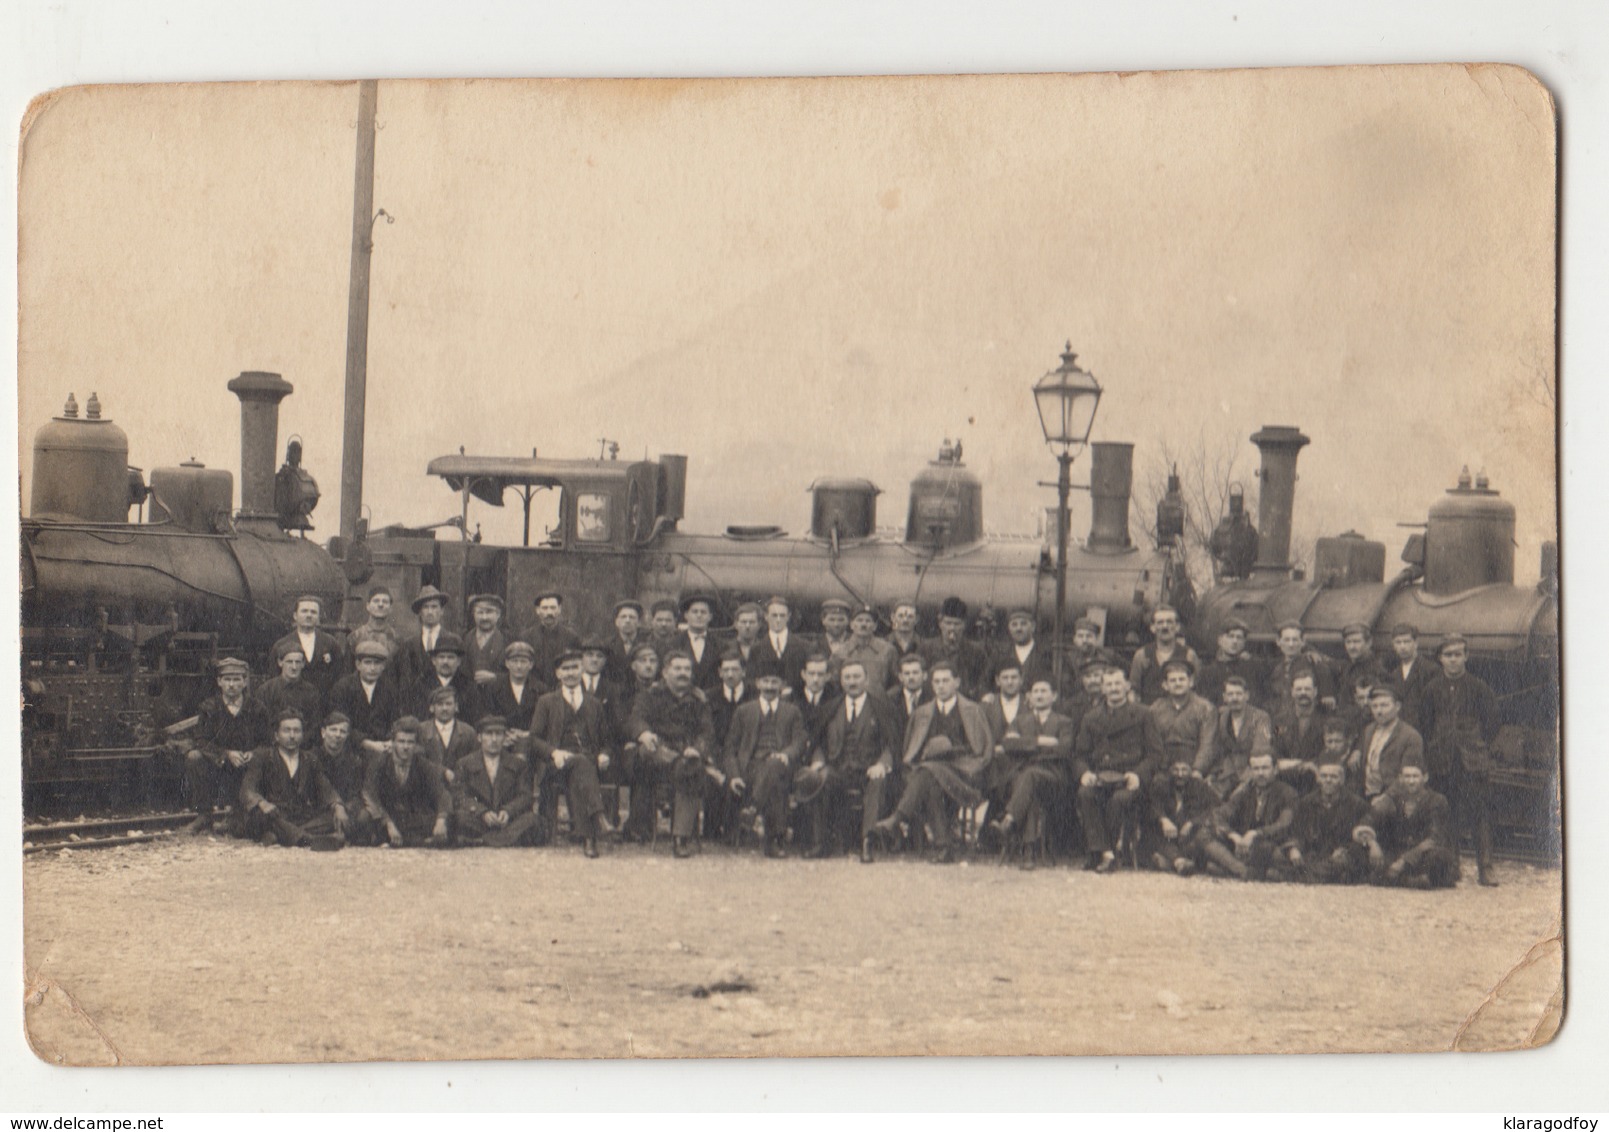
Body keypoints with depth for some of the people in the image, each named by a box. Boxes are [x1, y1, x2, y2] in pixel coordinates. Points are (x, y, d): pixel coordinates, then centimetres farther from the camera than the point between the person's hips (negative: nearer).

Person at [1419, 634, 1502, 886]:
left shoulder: (1478, 687, 2)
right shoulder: (1432, 689, 8)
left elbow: (1492, 721, 6)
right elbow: (1425, 722, 13)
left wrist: (1479, 746, 3)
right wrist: (1434, 750, 6)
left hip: (1473, 760, -2)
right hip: (1443, 760, 2)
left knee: (1479, 809, -8)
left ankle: (1485, 866, -7)